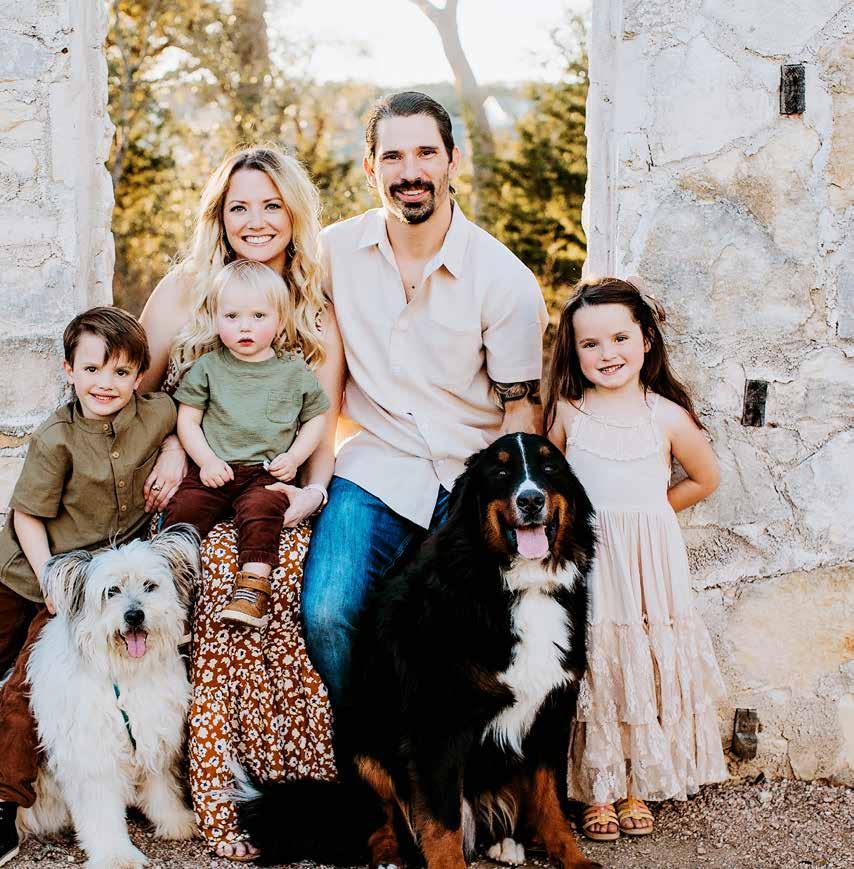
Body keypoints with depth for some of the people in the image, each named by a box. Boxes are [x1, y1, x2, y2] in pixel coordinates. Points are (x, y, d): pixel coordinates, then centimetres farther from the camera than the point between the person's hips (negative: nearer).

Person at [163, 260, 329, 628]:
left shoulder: (295, 372, 10)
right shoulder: (206, 367, 9)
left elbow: (314, 419, 16)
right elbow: (187, 419, 8)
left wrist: (293, 458, 0)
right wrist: (206, 460, -6)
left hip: (267, 473, -1)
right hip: (213, 470, 2)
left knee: (260, 508, -30)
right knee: (183, 509, -22)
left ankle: (253, 585, -35)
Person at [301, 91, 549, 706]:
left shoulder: (506, 279, -5)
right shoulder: (335, 252, 2)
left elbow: (522, 408, 0)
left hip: (474, 475, -1)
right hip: (375, 470, 1)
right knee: (327, 615, -21)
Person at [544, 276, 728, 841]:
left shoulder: (668, 417, -4)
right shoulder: (567, 413, -2)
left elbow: (705, 479, 11)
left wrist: (647, 509, 7)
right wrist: (600, 516, 4)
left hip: (650, 566, 0)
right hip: (586, 566, 0)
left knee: (647, 673, 5)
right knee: (594, 673, 3)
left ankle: (637, 792, 19)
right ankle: (598, 794, 15)